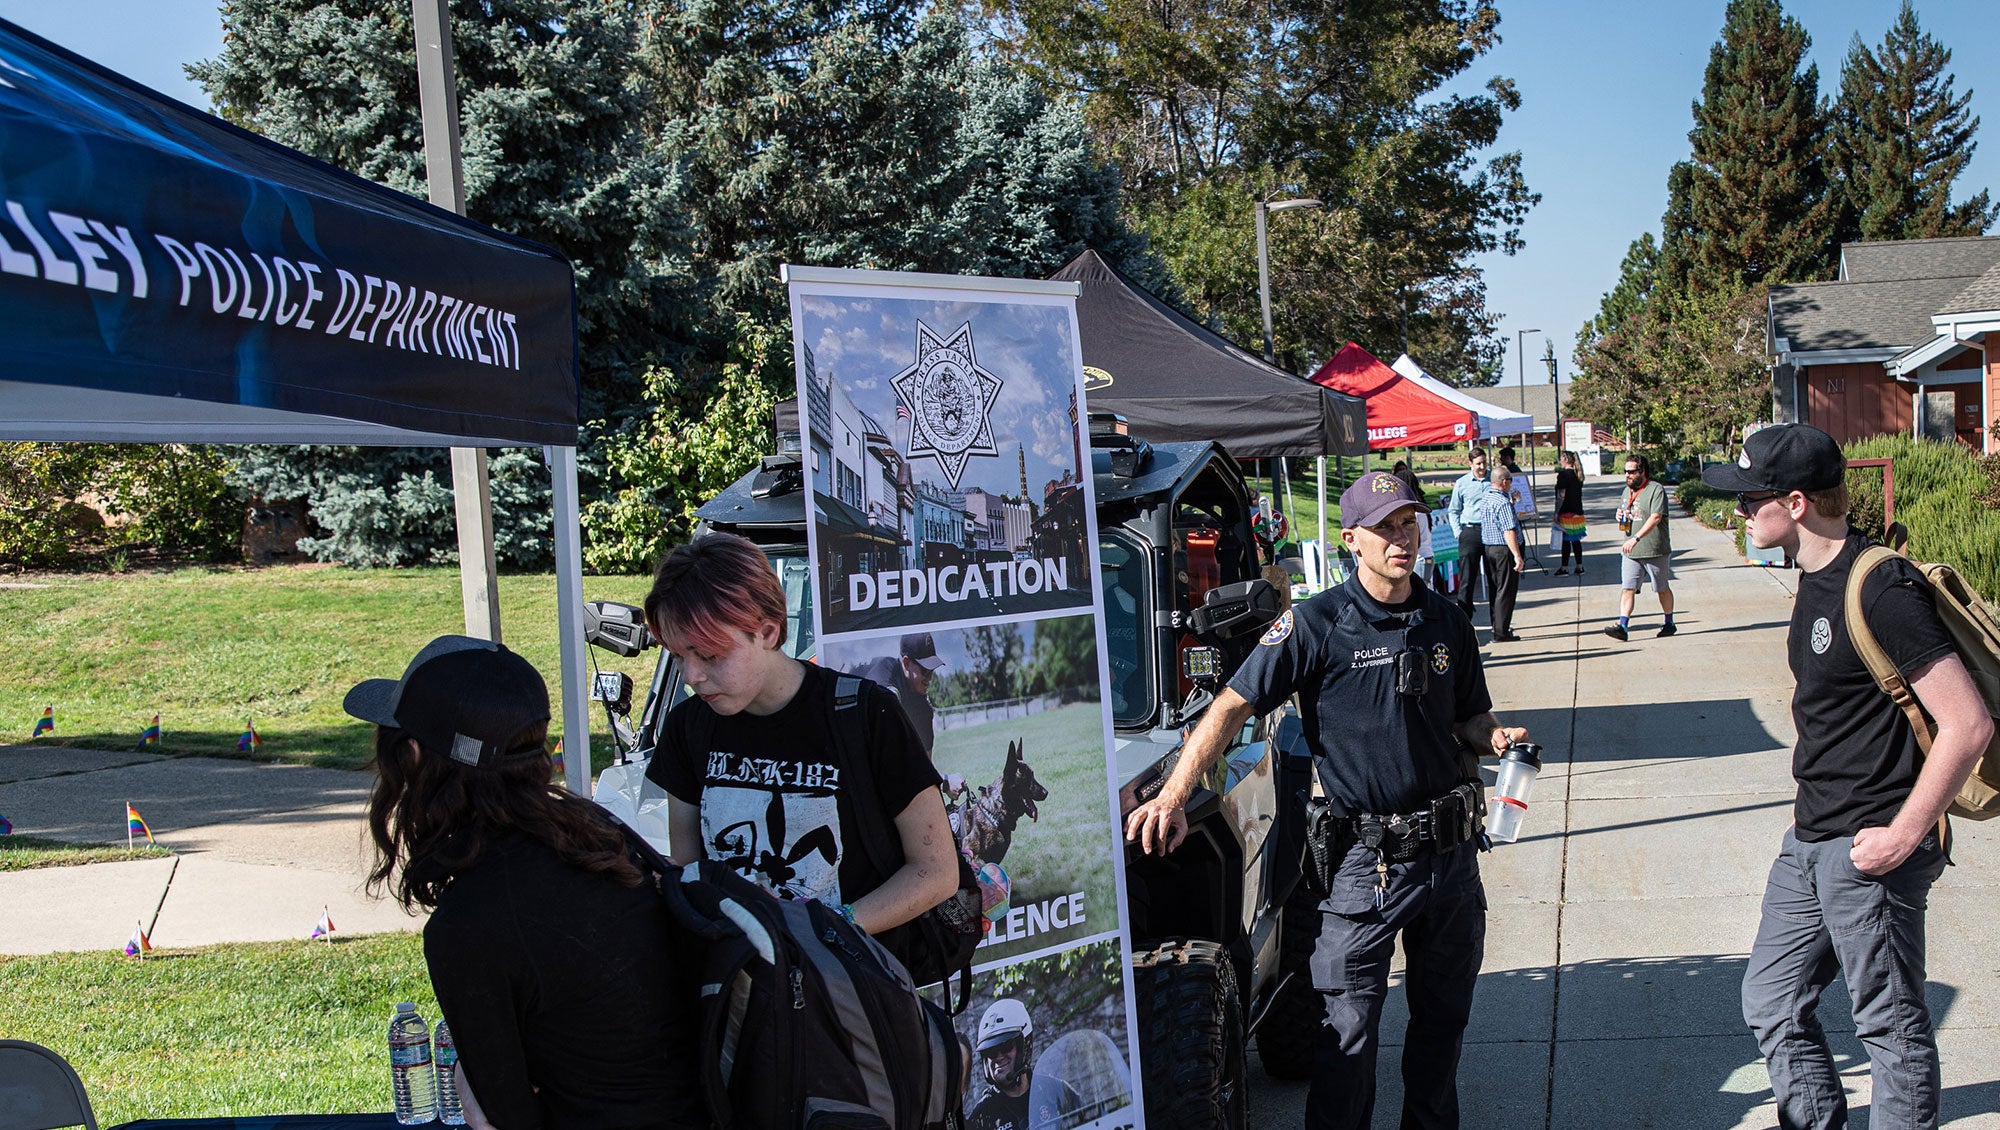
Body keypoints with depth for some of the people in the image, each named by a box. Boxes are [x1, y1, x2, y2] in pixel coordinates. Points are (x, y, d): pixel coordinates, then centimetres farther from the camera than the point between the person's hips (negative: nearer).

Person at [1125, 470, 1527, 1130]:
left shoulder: (1447, 623, 6)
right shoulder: (1318, 624, -10)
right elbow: (1233, 705, -12)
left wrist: (1495, 737, -5)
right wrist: (1172, 798, -21)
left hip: (1450, 850, 5)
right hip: (1366, 857, -5)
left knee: (1443, 1017, 18)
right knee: (1349, 1031, 0)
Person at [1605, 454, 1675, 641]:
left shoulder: (1656, 490, -11)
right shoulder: (1627, 491, 14)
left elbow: (1655, 518, -22)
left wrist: (1635, 538, -31)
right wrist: (1620, 517, 3)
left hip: (1655, 551, -6)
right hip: (1631, 553, 6)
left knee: (1662, 589, 10)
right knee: (1627, 588, -7)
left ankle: (1669, 623, 26)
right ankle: (1623, 626, -15)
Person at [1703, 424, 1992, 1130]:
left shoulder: (1881, 589, -20)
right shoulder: (1816, 579, 8)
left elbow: (1968, 724, -22)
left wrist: (1904, 834, -19)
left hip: (1869, 850, -9)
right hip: (1811, 843, 10)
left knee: (1890, 1024, 5)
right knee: (1772, 1002, 16)